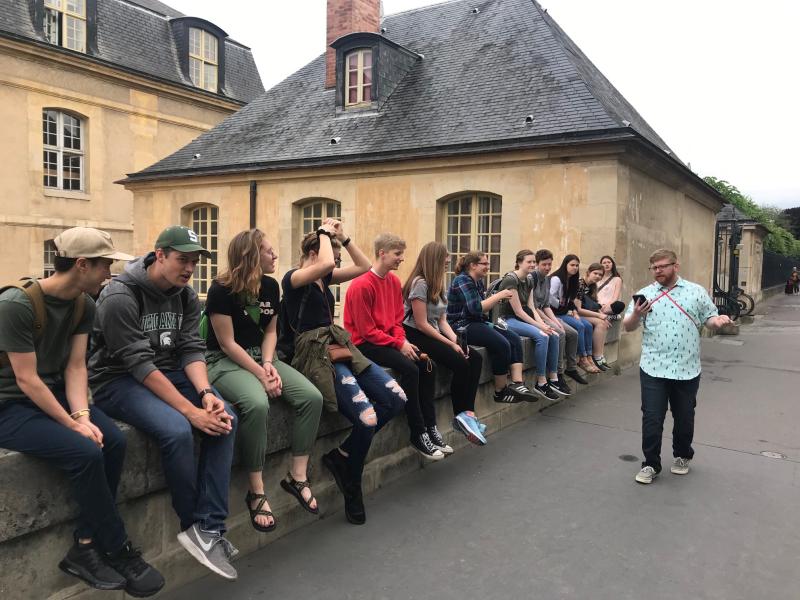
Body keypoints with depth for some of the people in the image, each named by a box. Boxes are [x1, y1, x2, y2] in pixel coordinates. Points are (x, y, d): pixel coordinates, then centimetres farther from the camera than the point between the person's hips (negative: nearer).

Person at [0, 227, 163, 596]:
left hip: (54, 393, 7)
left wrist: (83, 415, -18)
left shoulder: (84, 305, -1)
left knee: (113, 441, -17)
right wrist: (74, 425, -22)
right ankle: (120, 551, -8)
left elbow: (75, 367, -2)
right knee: (85, 452, -26)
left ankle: (85, 548, -7)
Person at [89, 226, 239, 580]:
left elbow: (192, 349, -2)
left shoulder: (187, 297, 3)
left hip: (168, 373, 7)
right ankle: (195, 525, -9)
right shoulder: (120, 296, -19)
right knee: (177, 430, -32)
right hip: (118, 380, -6)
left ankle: (208, 529, -16)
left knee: (225, 420, -18)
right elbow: (139, 363, -24)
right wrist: (190, 410, -28)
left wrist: (206, 393, -22)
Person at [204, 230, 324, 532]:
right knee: (257, 405, -37)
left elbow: (270, 331, 10)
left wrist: (268, 364, -9)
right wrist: (260, 375, -19)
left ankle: (297, 476, -4)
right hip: (225, 360, -6)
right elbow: (227, 343, -15)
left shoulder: (270, 286, 4)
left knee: (312, 397, -16)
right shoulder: (222, 289, -15)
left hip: (261, 357, 7)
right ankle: (256, 492, -21)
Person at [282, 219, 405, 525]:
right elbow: (327, 264, -26)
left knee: (396, 399, -9)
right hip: (316, 355, -9)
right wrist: (325, 232, -10)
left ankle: (342, 455, 7)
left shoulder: (324, 278, 16)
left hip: (340, 348, 9)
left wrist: (343, 237, 10)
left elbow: (364, 266, 17)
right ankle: (351, 489, 6)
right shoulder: (293, 278, -7)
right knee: (367, 418, -23)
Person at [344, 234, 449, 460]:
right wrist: (399, 344, -18)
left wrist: (403, 341, -8)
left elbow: (397, 320, 11)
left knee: (425, 364, -9)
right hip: (365, 345, -8)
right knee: (409, 369, -25)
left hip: (389, 340, 8)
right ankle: (418, 434, -14)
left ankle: (430, 428, -1)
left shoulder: (394, 281, 7)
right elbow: (366, 331, -17)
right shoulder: (362, 285, -18)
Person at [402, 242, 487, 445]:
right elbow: (421, 324, -18)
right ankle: (462, 415, -7)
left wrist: (456, 339, -6)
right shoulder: (420, 283, -14)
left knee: (476, 358, -10)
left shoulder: (437, 285, 14)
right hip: (415, 336, -9)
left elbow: (441, 320, 12)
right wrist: (450, 344, -15)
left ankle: (467, 413, -17)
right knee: (461, 364, -23)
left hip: (433, 335, 9)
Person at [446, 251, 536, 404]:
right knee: (502, 344, -25)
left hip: (477, 323, 9)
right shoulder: (462, 280, -13)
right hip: (462, 326, -9)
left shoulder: (479, 282, 13)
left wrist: (498, 299, 1)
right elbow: (476, 308, -23)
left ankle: (517, 383, -19)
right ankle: (500, 392, -12)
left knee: (515, 339, -8)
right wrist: (498, 295, -16)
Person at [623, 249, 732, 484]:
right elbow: (628, 326, 1)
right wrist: (636, 314, -21)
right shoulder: (644, 294, 3)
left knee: (684, 418, 15)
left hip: (687, 369, 1)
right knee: (652, 419, 0)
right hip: (653, 368, 0)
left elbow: (709, 318, 7)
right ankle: (651, 464, 13)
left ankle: (682, 456, 36)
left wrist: (717, 321, -17)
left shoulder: (696, 292, 4)